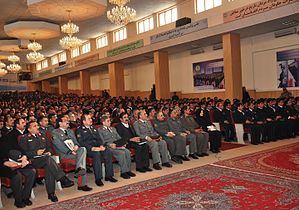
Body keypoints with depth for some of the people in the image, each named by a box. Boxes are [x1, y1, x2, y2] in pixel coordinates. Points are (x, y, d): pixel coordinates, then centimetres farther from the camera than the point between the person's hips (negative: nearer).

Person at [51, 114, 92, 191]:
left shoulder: (70, 131, 25)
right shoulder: (55, 132, 2)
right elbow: (59, 146, -9)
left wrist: (76, 146, -7)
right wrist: (70, 151, -19)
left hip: (74, 151, 6)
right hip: (64, 154, -6)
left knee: (83, 149, -26)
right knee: (81, 156, -27)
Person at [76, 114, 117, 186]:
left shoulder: (93, 128, 25)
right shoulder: (79, 130, 3)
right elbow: (81, 142, -10)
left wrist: (101, 145, -3)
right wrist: (92, 148, -22)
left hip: (97, 147, 6)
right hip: (87, 149, -6)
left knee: (108, 152, -21)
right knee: (97, 154, -35)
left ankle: (109, 175, -14)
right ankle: (98, 179, -29)